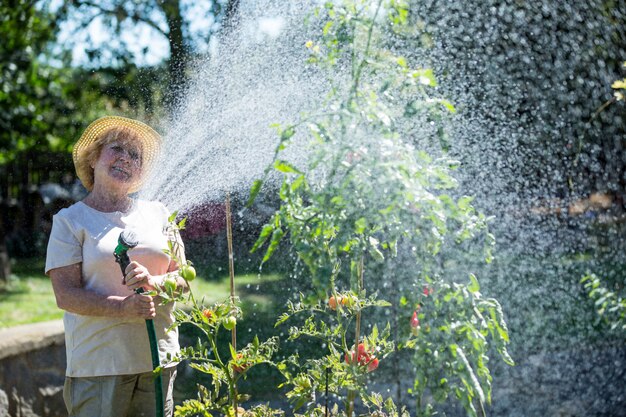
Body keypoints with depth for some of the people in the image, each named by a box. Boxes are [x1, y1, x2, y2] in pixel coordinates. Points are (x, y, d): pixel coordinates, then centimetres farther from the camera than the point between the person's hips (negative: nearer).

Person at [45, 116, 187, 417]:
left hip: (158, 357, 4)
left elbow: (183, 279, 10)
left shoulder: (157, 214, 14)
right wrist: (124, 307, -22)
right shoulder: (70, 220, 2)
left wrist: (153, 283, -13)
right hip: (98, 363, -3)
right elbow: (65, 295, -7)